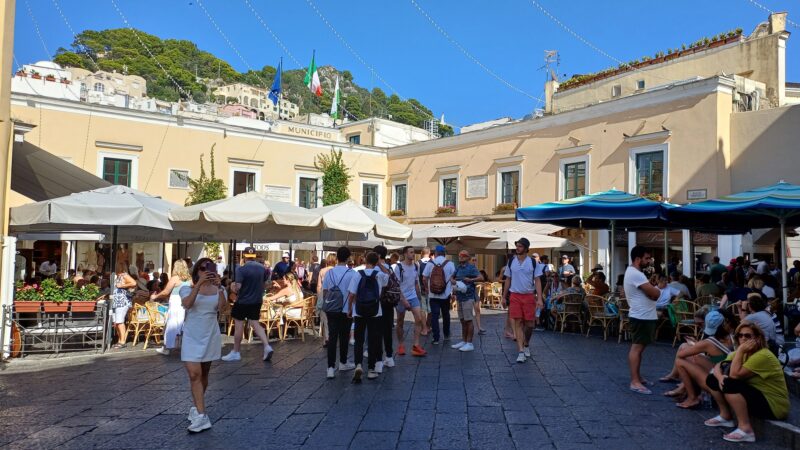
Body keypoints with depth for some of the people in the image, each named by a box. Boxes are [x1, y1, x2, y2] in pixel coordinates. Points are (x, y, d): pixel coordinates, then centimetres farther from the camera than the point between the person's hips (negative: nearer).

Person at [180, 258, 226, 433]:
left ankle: (196, 407, 29)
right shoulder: (187, 288, -2)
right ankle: (201, 416, -12)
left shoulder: (218, 290, 3)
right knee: (194, 374, -11)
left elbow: (222, 307, -16)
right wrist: (199, 284, -31)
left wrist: (219, 287, -26)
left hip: (210, 337, 2)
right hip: (192, 337, -2)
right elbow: (187, 304, -23)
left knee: (204, 374, 13)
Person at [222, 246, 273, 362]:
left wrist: (233, 287, -1)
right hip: (257, 300, 6)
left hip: (243, 301, -6)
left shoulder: (242, 269, -18)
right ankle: (267, 346, -2)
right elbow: (264, 284, 11)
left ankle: (236, 353, 17)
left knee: (239, 325, 6)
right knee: (255, 324, 13)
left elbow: (237, 287, -22)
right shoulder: (262, 268, 3)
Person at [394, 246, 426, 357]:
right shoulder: (398, 267, -11)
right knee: (400, 323, 7)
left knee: (419, 319, -9)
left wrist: (419, 297, 15)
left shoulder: (416, 266, 5)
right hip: (401, 298, -4)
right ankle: (401, 346, 23)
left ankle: (416, 346, -6)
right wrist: (403, 300, -17)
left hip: (413, 297, 4)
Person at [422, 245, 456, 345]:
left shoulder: (430, 263, -4)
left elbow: (424, 279, -5)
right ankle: (446, 335, 31)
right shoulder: (450, 263, -5)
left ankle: (436, 338, -1)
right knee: (446, 315, 18)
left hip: (433, 295, -1)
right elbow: (453, 278, -7)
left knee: (434, 316, 2)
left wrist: (428, 287, 13)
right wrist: (451, 289, 10)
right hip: (446, 294, 1)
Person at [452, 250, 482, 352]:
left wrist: (470, 280, -28)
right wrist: (454, 281, 2)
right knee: (463, 321, 14)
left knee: (468, 320, -3)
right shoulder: (458, 268, 14)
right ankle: (463, 341, 23)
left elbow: (481, 278, -16)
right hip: (459, 297, 7)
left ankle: (469, 343, 2)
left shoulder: (471, 267, -7)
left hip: (468, 297, -7)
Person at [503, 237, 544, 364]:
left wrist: (539, 298, -10)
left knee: (530, 324, 5)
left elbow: (537, 281, -2)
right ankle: (521, 352, -2)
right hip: (515, 296, 1)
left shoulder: (533, 262, -1)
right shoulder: (511, 261, 4)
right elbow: (508, 280, 11)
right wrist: (504, 296, 9)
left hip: (529, 296, -1)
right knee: (518, 323, -4)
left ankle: (526, 344, 31)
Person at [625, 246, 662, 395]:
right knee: (637, 347, -10)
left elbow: (649, 292, 17)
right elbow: (655, 293, -21)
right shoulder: (636, 274, -20)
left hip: (644, 315, 11)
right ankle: (634, 382, -10)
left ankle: (638, 378, 24)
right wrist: (656, 289, 0)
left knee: (639, 347, 15)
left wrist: (651, 289, -4)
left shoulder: (634, 272, 16)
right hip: (642, 316, -11)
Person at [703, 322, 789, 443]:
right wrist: (720, 376, -21)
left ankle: (745, 429, -24)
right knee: (712, 379, 2)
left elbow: (735, 374, -29)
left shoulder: (763, 356, -23)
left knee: (729, 384, -30)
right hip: (754, 396, 9)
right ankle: (725, 416, 13)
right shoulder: (740, 353, 4)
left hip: (772, 405, -9)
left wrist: (741, 350, -25)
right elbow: (717, 366, 1)